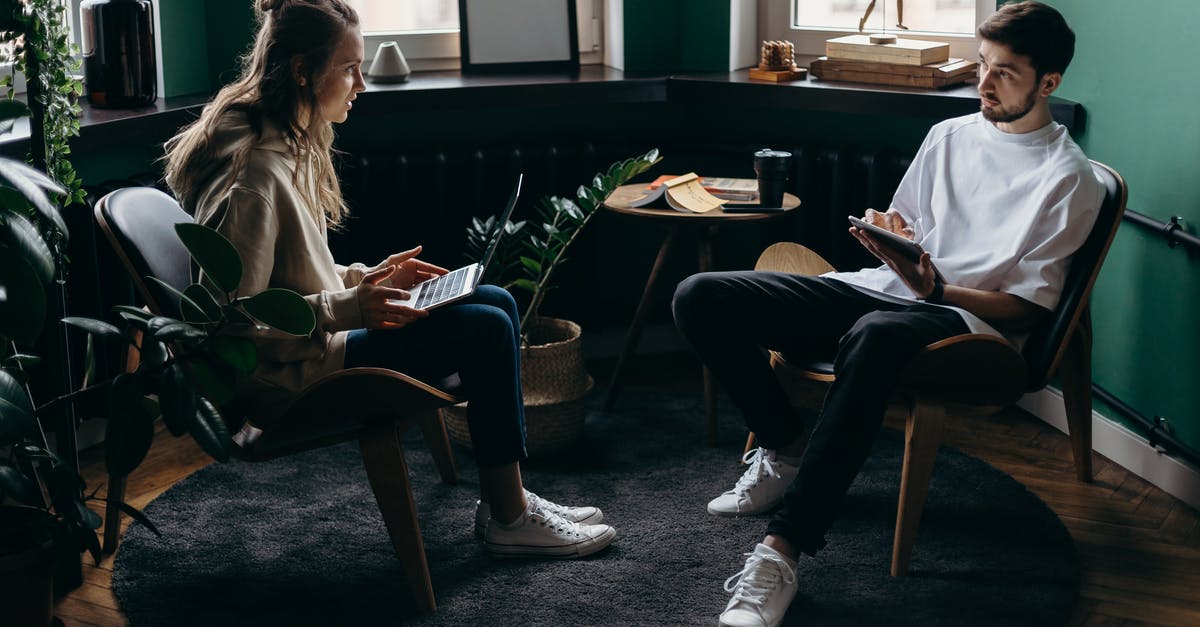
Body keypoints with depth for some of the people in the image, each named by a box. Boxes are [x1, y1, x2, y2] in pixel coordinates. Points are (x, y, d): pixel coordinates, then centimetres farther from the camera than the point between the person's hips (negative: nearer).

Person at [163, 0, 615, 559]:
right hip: (286, 376, -10)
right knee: (485, 331, -15)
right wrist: (350, 308, -27)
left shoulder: (291, 145, 8)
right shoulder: (253, 174, -24)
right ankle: (509, 522, -1)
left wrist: (369, 278, 6)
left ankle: (505, 500, 9)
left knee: (497, 303, 5)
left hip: (314, 337, 11)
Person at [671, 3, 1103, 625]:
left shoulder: (1069, 179, 0)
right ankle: (785, 448, 5)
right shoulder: (948, 135, 19)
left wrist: (936, 290, -20)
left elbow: (1028, 305, -4)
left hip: (969, 316, -7)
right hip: (880, 289, 7)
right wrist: (884, 231, 1)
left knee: (874, 336, -47)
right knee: (700, 298, -12)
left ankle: (782, 549, -46)